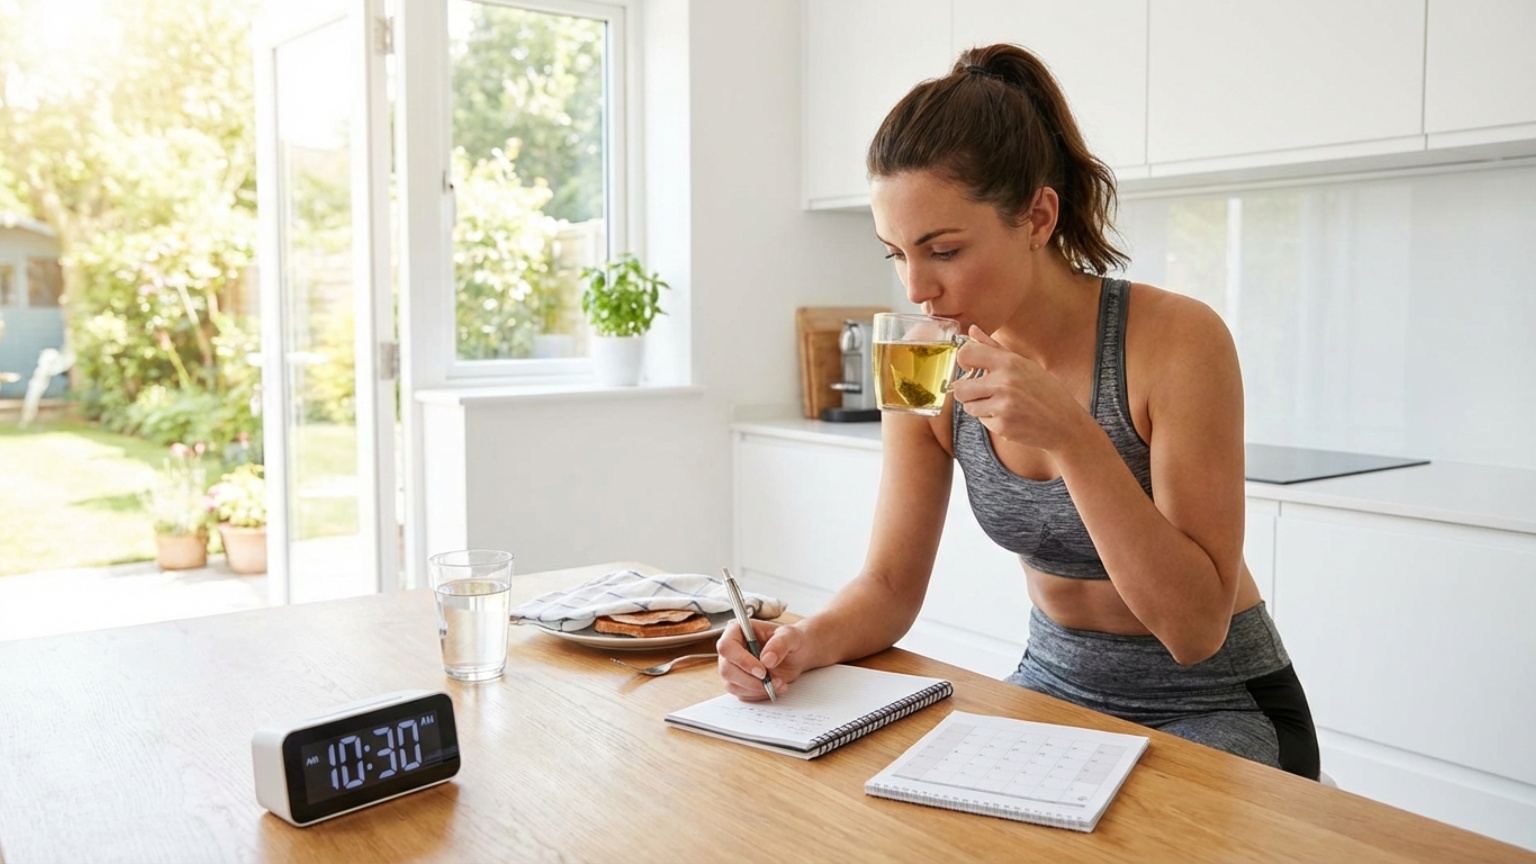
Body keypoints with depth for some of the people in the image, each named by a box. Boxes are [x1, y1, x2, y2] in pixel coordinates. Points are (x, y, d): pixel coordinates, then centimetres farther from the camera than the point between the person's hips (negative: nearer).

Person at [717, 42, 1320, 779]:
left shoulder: (1176, 340, -24)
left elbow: (1197, 627, -24)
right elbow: (890, 585, -4)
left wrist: (1073, 438, -35)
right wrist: (807, 642, -26)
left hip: (1217, 707, -4)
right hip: (1055, 684, 5)